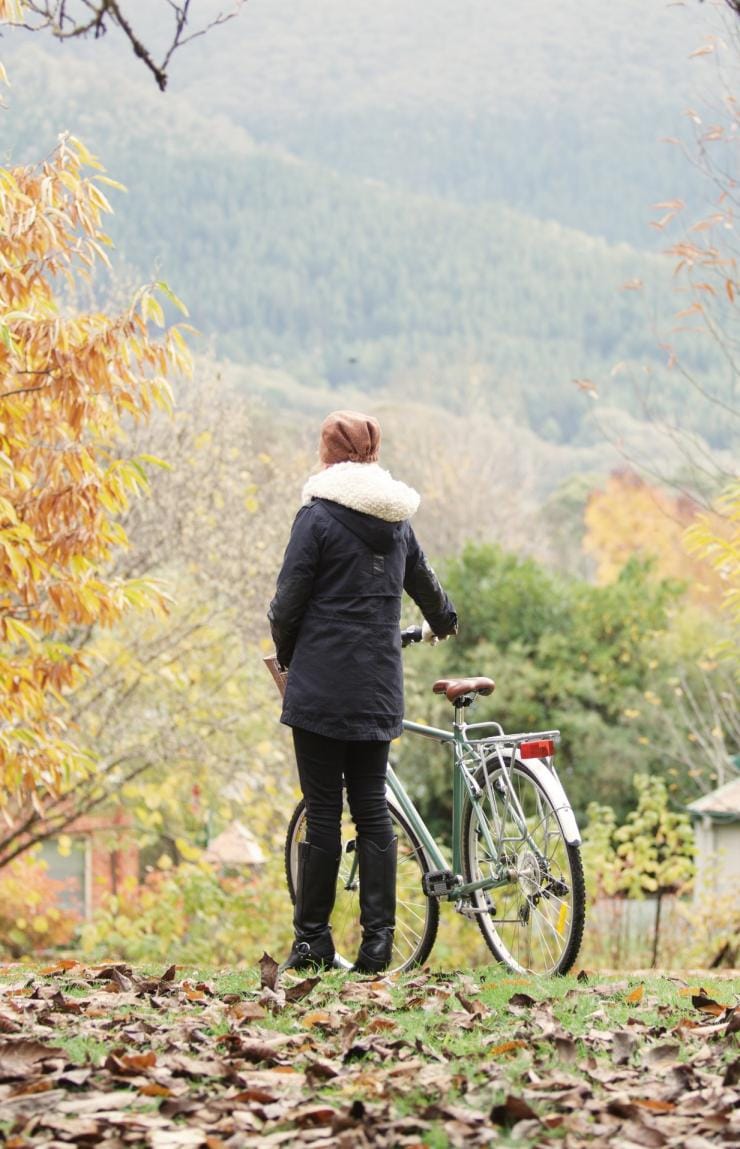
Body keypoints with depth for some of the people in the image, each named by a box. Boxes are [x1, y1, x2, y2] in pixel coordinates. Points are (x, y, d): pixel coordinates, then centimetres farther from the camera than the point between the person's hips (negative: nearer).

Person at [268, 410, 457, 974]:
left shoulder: (319, 515, -8)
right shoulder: (396, 520, 10)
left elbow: (288, 601, -8)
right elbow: (423, 582, 28)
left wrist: (285, 654, 12)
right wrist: (443, 621, 50)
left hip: (322, 684, -5)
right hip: (378, 690, 5)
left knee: (323, 811, -2)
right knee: (373, 809, 7)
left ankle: (313, 940, 2)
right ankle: (377, 942, 5)